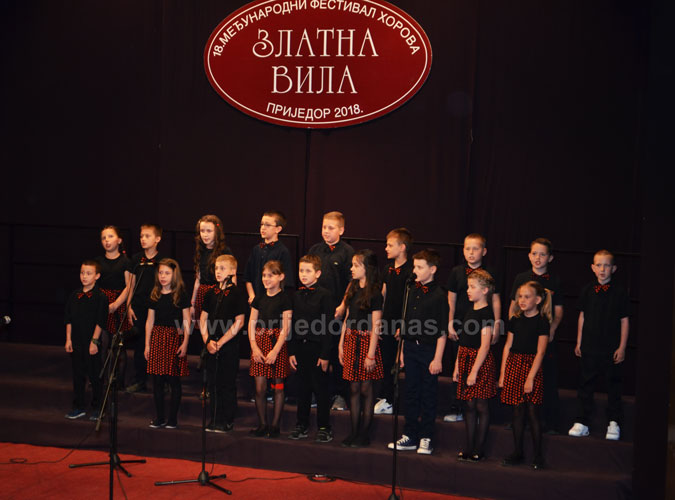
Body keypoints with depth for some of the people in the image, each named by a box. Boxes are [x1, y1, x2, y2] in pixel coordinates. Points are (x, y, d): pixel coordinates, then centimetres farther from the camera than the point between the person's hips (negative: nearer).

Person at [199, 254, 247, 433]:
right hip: (211, 346, 5)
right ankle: (215, 420, 20)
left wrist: (220, 342, -12)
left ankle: (227, 421, 10)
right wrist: (207, 340, -3)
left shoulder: (238, 293, -7)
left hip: (229, 345, -5)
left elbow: (238, 323, -11)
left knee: (228, 384, 0)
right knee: (213, 383, 10)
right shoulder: (211, 293, 9)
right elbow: (203, 319, 11)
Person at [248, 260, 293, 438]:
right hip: (259, 343, 4)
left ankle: (275, 425, 12)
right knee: (259, 387, 2)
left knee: (278, 386, 3)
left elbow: (285, 328, -9)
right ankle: (262, 425, 13)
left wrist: (275, 351, -15)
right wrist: (254, 347, -3)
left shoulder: (284, 299, -4)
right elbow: (252, 324, 9)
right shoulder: (259, 298, 10)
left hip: (277, 344, -4)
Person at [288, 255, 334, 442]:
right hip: (300, 348, 5)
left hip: (317, 348, -5)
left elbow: (328, 327, -10)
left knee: (321, 388, 3)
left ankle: (324, 427, 13)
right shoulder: (296, 295, 8)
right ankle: (302, 425, 23)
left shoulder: (324, 295, -8)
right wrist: (291, 352, 6)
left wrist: (325, 355, -12)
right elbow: (293, 325, 11)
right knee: (303, 387, 12)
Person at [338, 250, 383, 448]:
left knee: (365, 388, 2)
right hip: (351, 340, 6)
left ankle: (364, 434, 11)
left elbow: (375, 327, -13)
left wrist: (371, 354, -15)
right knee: (354, 388, 9)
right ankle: (354, 432, 16)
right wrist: (341, 343, 11)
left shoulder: (374, 293, -11)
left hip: (366, 341, -6)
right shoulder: (353, 288, 10)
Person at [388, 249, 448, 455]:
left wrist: (438, 358, -14)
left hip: (429, 349, -6)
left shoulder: (439, 295, -11)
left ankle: (426, 438, 14)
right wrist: (402, 349, 14)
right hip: (410, 347, 6)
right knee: (411, 392, 12)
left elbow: (442, 331, -11)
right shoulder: (412, 292, 9)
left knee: (428, 395, 4)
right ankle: (409, 436, 21)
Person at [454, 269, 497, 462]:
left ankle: (479, 450, 7)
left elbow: (484, 346, -17)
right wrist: (457, 367, 14)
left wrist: (474, 371, -20)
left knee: (481, 406, 0)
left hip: (480, 362, -8)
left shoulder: (486, 314, -12)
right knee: (469, 405, 10)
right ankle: (469, 447, 16)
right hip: (466, 359, 8)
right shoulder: (469, 312, 13)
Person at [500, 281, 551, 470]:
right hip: (514, 365, 5)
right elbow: (508, 346, 11)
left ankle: (538, 455, 7)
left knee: (532, 412, -4)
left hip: (532, 367, -5)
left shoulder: (542, 322, -7)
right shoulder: (515, 320, 9)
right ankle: (517, 452, 17)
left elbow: (540, 352, -10)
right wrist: (503, 374, 9)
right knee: (517, 411, 8)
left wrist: (531, 378, -15)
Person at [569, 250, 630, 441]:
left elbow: (624, 321, 0)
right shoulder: (587, 291, 3)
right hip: (589, 347, 2)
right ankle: (582, 422, 16)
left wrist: (622, 347, -4)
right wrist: (579, 343, 9)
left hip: (612, 349, -2)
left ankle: (614, 423, 18)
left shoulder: (620, 292, -3)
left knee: (614, 385, 6)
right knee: (586, 384, 8)